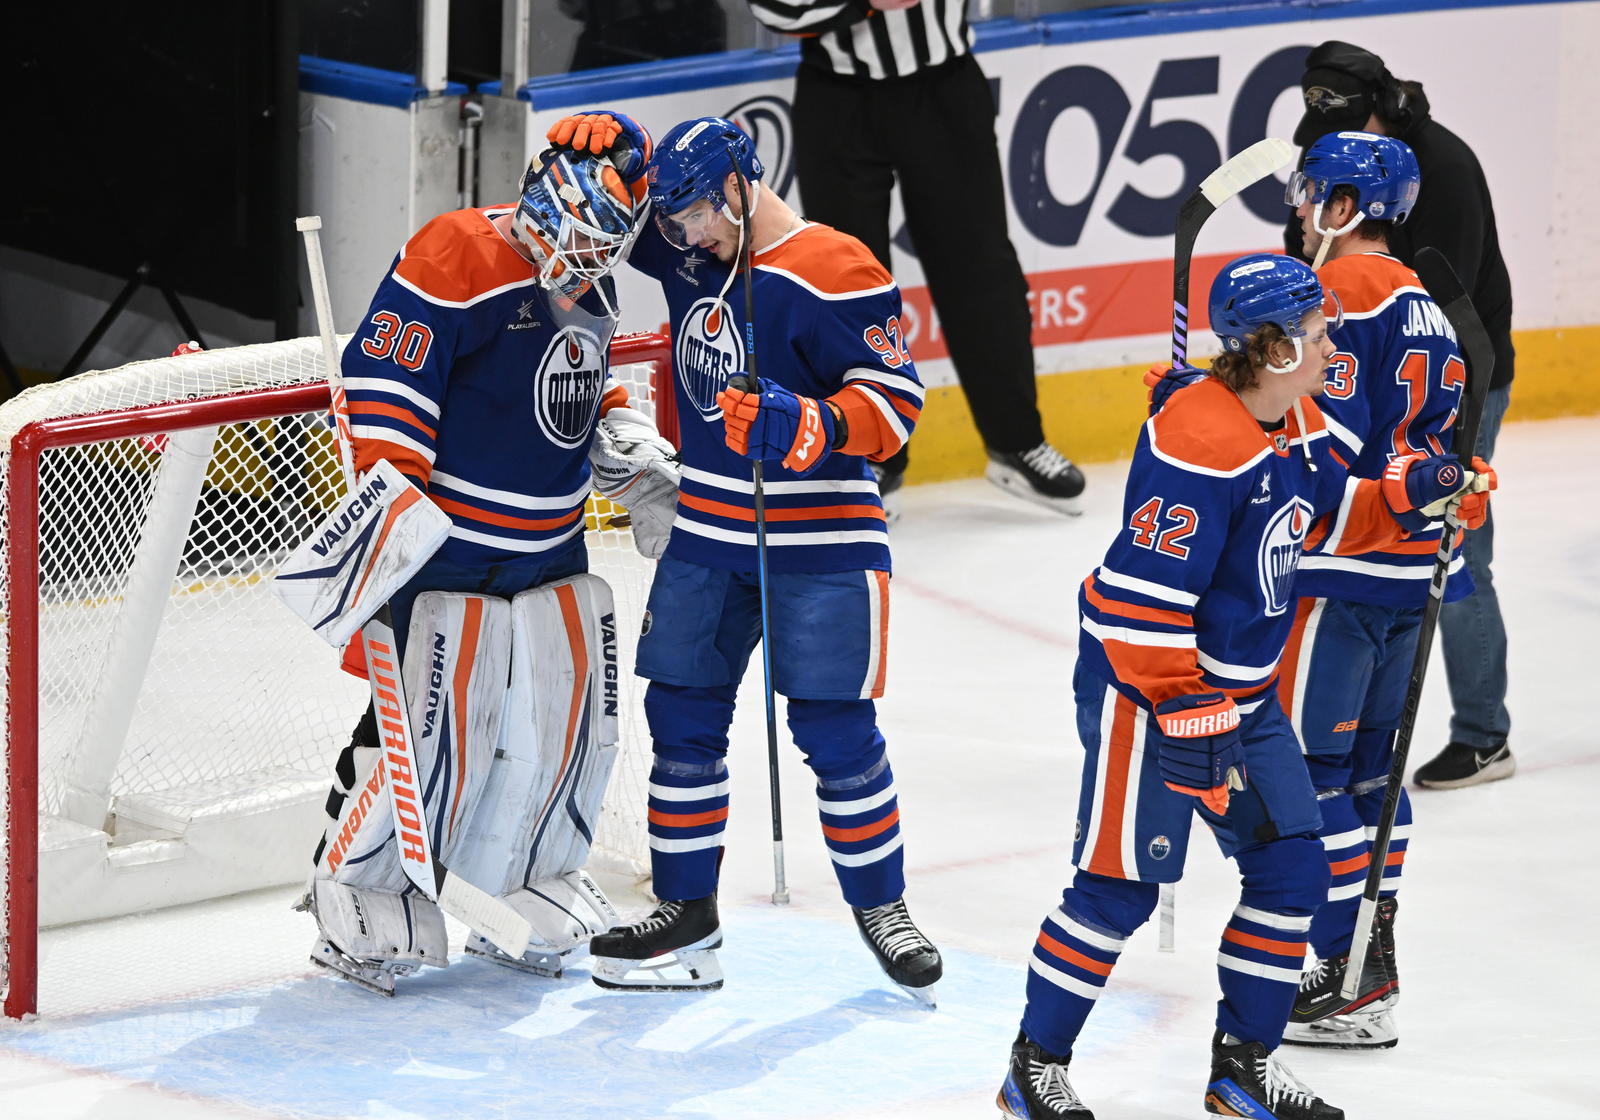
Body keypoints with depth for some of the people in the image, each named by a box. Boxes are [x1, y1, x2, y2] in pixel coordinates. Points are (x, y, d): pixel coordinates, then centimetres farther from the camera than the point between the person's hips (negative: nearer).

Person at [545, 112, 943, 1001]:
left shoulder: (833, 273, -15)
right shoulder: (690, 257, 7)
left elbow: (894, 404, -16)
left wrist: (806, 430, -32)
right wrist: (614, 147, -2)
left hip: (819, 540, -7)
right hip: (709, 531, 7)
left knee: (836, 729, -3)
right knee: (683, 718, 5)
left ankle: (881, 907, 12)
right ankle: (688, 919, 12)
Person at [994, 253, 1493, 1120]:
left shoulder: (1296, 420, 4)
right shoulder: (1198, 442, -27)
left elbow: (1325, 518, 21)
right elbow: (1140, 595, -27)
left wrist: (1405, 494, 3)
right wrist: (1184, 714, -25)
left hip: (1241, 689, 9)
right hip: (1143, 690, -9)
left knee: (1291, 870, 9)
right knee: (1120, 884, -4)